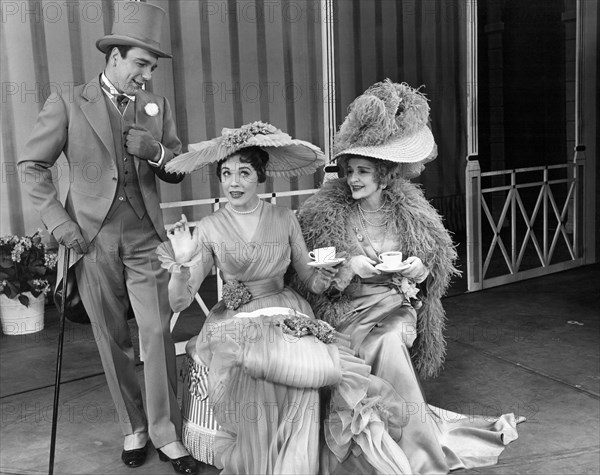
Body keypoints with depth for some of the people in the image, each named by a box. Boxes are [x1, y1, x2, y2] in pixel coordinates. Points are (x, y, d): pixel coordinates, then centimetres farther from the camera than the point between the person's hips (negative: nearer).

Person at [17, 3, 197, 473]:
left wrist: (157, 152, -12)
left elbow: (177, 172, 10)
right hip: (92, 240, -1)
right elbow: (32, 165, 0)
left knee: (157, 334, -5)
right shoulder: (68, 104, -2)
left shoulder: (158, 107, 7)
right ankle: (134, 428, 23)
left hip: (145, 240, 1)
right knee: (113, 341, 8)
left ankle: (166, 434, 8)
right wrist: (62, 224, -6)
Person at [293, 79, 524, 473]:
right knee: (389, 352, -26)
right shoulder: (325, 211, -4)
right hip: (347, 313, -1)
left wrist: (419, 268, -10)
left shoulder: (410, 209, 2)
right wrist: (350, 267, -22)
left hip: (396, 307, 1)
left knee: (390, 344, -27)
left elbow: (441, 257, 12)